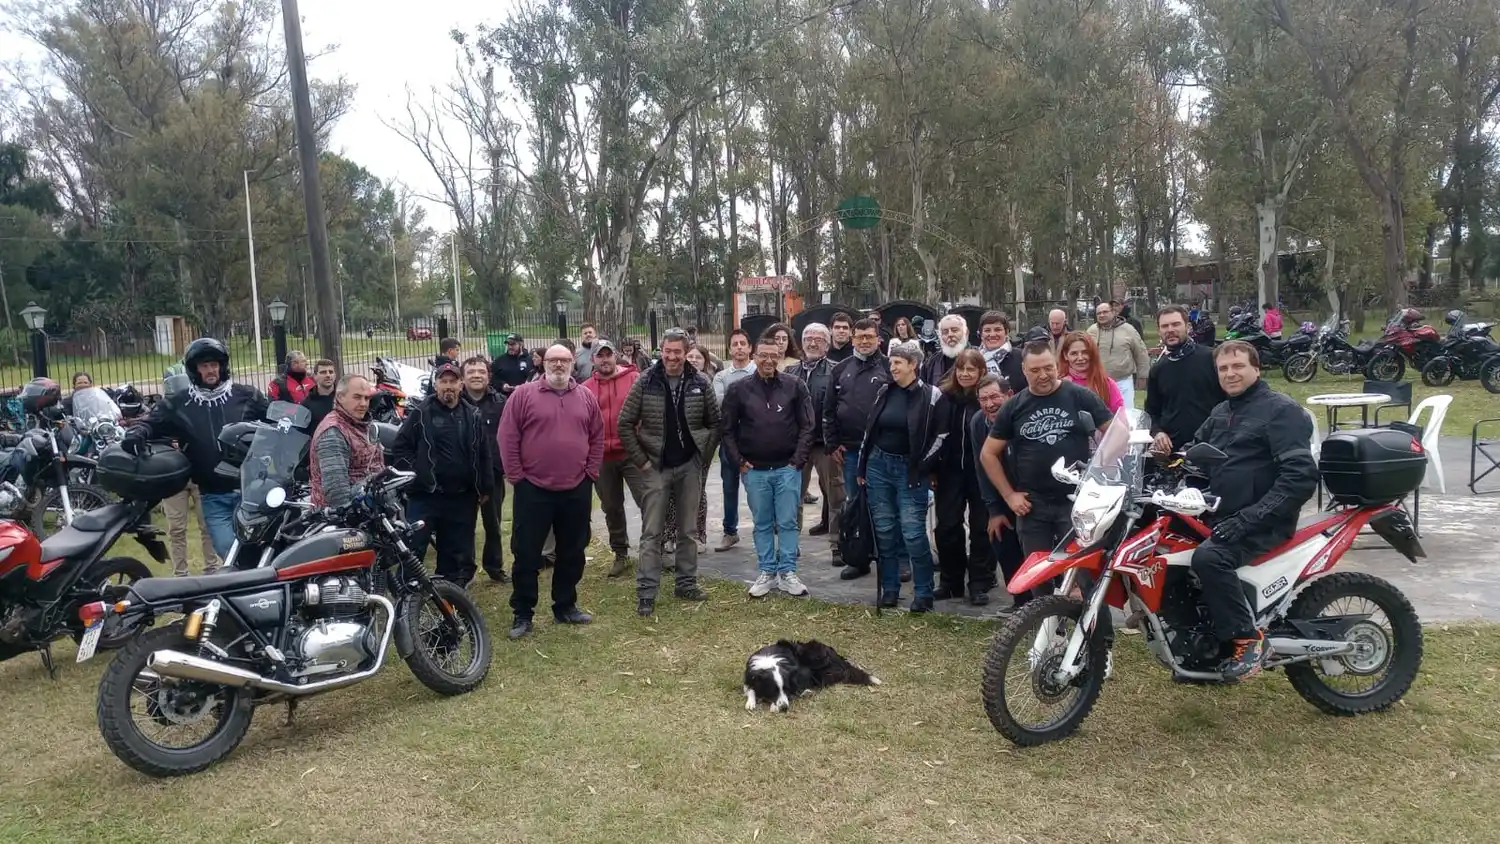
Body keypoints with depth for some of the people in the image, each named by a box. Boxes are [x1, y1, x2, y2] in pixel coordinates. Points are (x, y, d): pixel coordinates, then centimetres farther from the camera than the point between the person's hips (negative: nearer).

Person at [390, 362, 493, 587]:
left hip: (462, 498, 4)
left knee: (458, 554, 11)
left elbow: (484, 454, 13)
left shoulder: (472, 416, 10)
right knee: (412, 549, -7)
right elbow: (400, 449, -2)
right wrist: (413, 478, -9)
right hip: (425, 495, -4)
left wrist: (485, 487, 10)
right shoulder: (420, 413, -2)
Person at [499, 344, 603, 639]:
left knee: (572, 552, 12)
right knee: (527, 553, 2)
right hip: (533, 489, -3)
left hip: (576, 490, 3)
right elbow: (508, 437, -5)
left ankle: (566, 606, 26)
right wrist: (516, 476, -7)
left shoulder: (586, 397, 8)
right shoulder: (523, 394, -3)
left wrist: (590, 472, 5)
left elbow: (597, 437, 12)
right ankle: (522, 614, 13)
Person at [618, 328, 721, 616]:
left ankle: (687, 583, 25)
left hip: (689, 467, 2)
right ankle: (646, 593, 3)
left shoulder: (700, 383, -1)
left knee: (688, 530, 12)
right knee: (652, 532, 0)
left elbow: (715, 422, 6)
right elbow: (625, 424, -4)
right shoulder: (645, 383, -6)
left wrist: (703, 455, -1)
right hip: (656, 467, -2)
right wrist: (641, 461, -7)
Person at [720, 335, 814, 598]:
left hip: (787, 468, -1)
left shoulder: (795, 386, -1)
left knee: (787, 523, 4)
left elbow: (806, 426, 0)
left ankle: (787, 573, 13)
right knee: (762, 524, 10)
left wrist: (798, 459, -6)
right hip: (754, 470, 1)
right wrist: (739, 462, -3)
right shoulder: (738, 390, 0)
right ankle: (767, 573, 19)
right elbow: (728, 430, 4)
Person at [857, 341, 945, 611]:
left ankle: (923, 593, 3)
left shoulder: (930, 395, -7)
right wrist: (862, 466, 13)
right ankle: (889, 589, 18)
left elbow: (941, 435, -6)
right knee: (884, 531, 8)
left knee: (913, 532, -8)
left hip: (910, 470, -5)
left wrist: (922, 467, -7)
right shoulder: (884, 391, 7)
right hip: (878, 465, 5)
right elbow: (869, 429, 14)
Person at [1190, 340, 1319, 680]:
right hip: (1219, 516, 9)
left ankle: (1248, 639, -17)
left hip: (1261, 524, -9)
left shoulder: (1281, 409, -9)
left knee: (1208, 557, -33)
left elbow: (1301, 476, -20)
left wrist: (1249, 519, -26)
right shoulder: (1221, 412, 16)